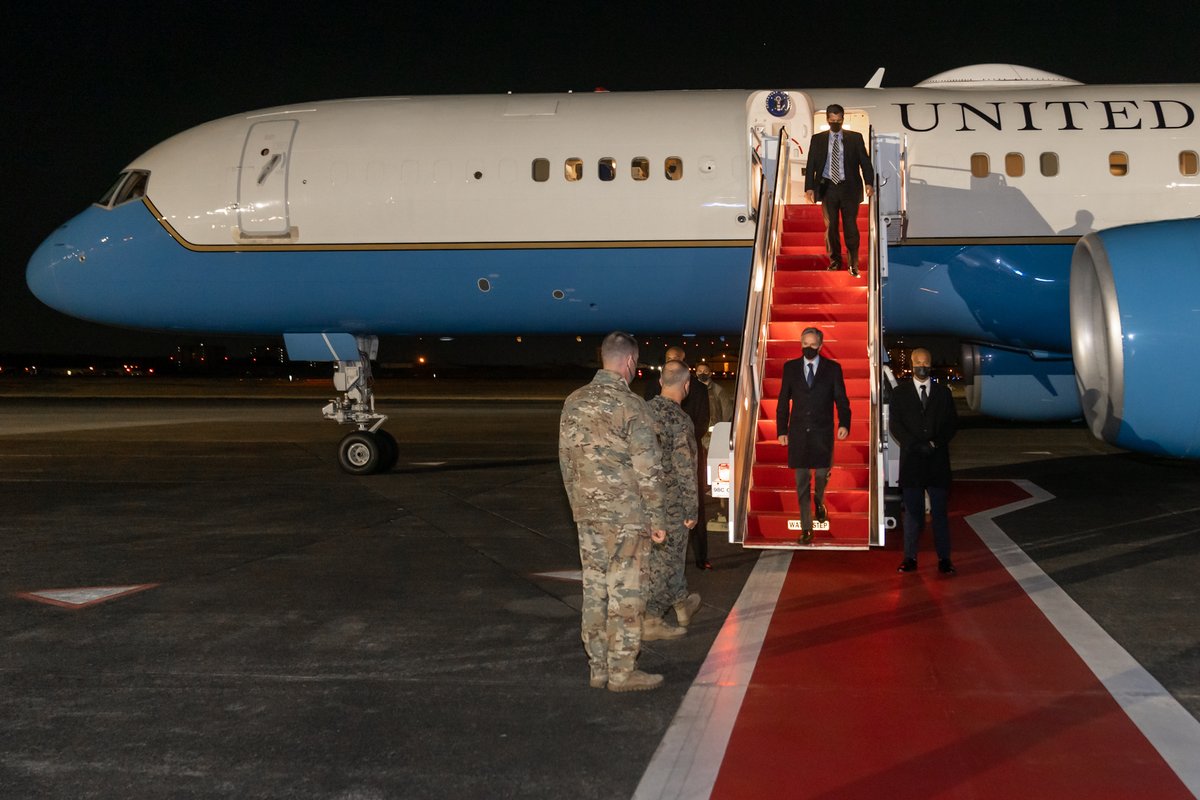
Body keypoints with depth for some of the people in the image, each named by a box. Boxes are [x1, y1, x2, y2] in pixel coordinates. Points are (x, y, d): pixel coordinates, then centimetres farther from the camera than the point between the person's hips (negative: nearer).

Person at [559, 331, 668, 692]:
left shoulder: (574, 402, 7)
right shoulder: (631, 405, -14)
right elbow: (648, 468, -13)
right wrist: (656, 519, -6)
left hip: (587, 513, 7)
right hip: (626, 515, -6)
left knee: (595, 590, 11)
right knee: (625, 592, 1)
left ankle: (598, 668, 18)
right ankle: (622, 672, 5)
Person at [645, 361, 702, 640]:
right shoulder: (680, 421, -20)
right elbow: (685, 470, -19)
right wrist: (692, 510, -11)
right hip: (671, 501, -7)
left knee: (667, 554, 22)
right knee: (664, 560, 4)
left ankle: (682, 605, 38)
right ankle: (650, 622, 10)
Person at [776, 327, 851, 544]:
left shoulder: (833, 368, 2)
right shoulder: (790, 368, 6)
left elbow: (841, 399, 0)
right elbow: (783, 401, 7)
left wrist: (844, 423, -14)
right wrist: (781, 430, 3)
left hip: (822, 432, -1)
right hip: (798, 432, 1)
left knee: (822, 473, 5)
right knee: (802, 481, 2)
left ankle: (819, 500, 41)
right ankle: (806, 528, 7)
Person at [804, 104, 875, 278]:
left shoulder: (855, 138, 4)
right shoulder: (817, 139, 7)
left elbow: (865, 161, 0)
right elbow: (811, 164, 5)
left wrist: (869, 182, -13)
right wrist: (809, 187, -5)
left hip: (849, 187, -1)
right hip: (827, 187, 1)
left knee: (851, 226, -2)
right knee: (831, 226, 7)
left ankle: (853, 264, 5)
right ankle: (835, 261, 18)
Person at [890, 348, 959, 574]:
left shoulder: (943, 392, 11)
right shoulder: (899, 393, 7)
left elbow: (952, 423, 6)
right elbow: (895, 425, 0)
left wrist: (936, 443, -9)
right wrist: (916, 445, -12)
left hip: (938, 460, 1)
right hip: (911, 460, -1)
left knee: (939, 510, 0)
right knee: (913, 511, 1)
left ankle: (944, 559, 2)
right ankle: (910, 558, 4)